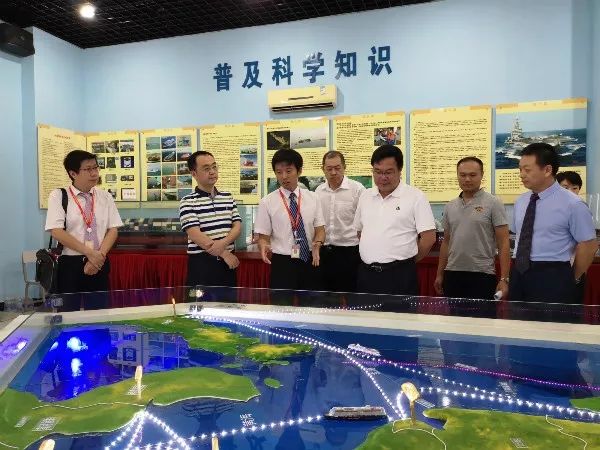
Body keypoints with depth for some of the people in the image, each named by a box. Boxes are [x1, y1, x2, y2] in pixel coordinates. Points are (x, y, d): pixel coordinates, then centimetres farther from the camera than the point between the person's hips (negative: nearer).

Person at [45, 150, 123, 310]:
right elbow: (57, 232, -11)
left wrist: (100, 255, -13)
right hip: (70, 265, -2)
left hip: (99, 264, 3)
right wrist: (89, 253, -16)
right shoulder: (58, 196, -2)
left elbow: (113, 230, 1)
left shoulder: (105, 196, 6)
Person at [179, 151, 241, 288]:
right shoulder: (188, 202, -6)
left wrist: (223, 243, -16)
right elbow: (195, 236, -14)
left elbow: (237, 227, 3)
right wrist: (224, 254, -13)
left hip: (228, 262, 5)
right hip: (202, 264, -4)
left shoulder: (228, 197, 10)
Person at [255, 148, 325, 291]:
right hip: (282, 264, -2)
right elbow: (263, 236, -2)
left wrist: (317, 244, -18)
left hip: (309, 261, 3)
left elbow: (320, 229, 3)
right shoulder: (267, 202, -4)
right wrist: (264, 247, -25)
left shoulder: (312, 198, 4)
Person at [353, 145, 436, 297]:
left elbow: (429, 237, -7)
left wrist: (406, 262, 1)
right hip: (366, 273, 5)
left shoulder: (415, 197, -6)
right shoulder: (365, 196, 10)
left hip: (400, 275, -4)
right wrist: (373, 257, 10)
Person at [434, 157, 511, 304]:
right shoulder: (450, 207, 9)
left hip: (482, 275, -4)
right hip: (452, 274, 4)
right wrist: (440, 274, 13)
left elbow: (504, 243, -6)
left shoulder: (493, 203, -4)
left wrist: (504, 279, -11)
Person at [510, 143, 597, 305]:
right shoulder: (521, 201, 7)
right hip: (519, 274, 5)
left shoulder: (572, 204, -10)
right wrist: (519, 270, 11)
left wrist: (572, 280, 4)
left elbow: (588, 245, -5)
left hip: (552, 277, -5)